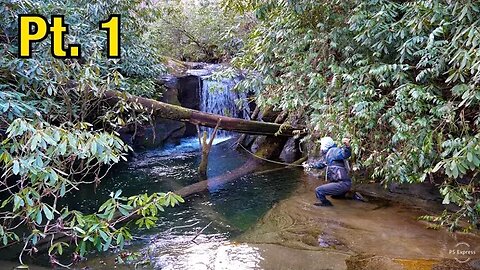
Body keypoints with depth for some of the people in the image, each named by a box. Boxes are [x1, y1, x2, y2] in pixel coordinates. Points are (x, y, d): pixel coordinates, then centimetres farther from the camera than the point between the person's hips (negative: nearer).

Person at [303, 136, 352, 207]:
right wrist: (309, 165, 47)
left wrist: (347, 146, -53)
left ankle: (327, 204, 3)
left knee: (318, 191, -15)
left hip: (342, 184, -11)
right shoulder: (327, 155, 17)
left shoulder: (332, 151, -12)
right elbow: (320, 164, 37)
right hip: (341, 183, 11)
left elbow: (345, 154, -33)